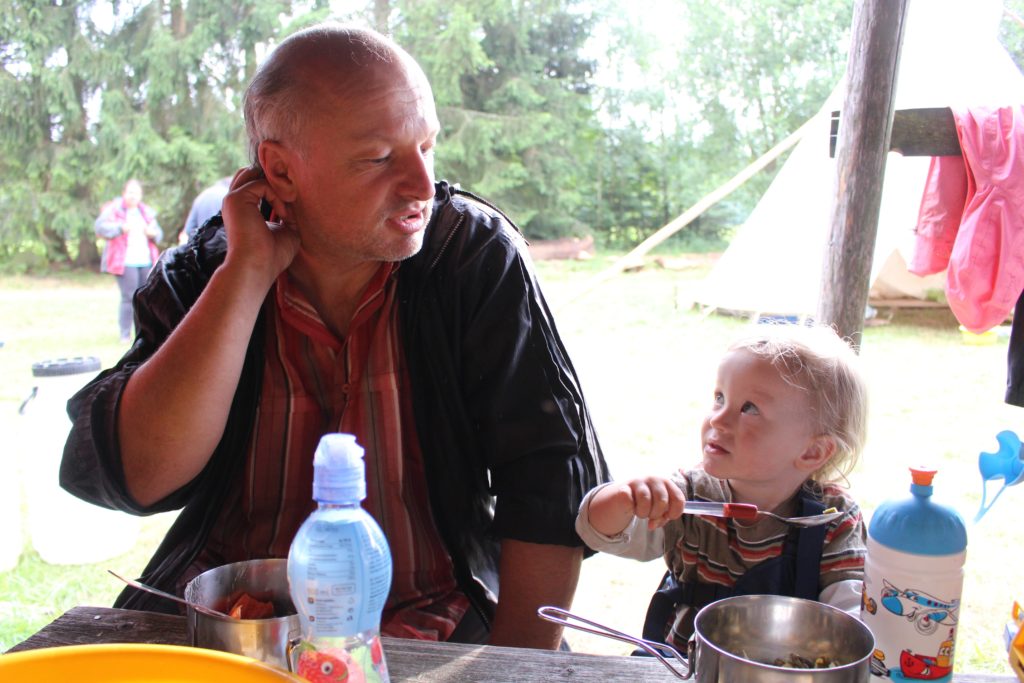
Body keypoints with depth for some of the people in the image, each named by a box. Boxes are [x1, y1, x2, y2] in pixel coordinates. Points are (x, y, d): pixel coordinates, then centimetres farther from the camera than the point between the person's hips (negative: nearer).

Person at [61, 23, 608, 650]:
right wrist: (247, 273, -19)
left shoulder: (475, 252, -10)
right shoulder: (202, 275, -4)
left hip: (430, 633, -3)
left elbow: (554, 480, -11)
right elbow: (136, 476, -17)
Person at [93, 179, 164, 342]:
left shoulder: (146, 212, 18)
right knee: (128, 298, -10)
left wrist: (152, 233, -4)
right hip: (125, 261, -6)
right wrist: (121, 228, -22)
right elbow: (100, 226, -10)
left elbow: (159, 234, 19)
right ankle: (125, 335, -4)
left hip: (146, 261, 6)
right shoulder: (113, 209, 2)